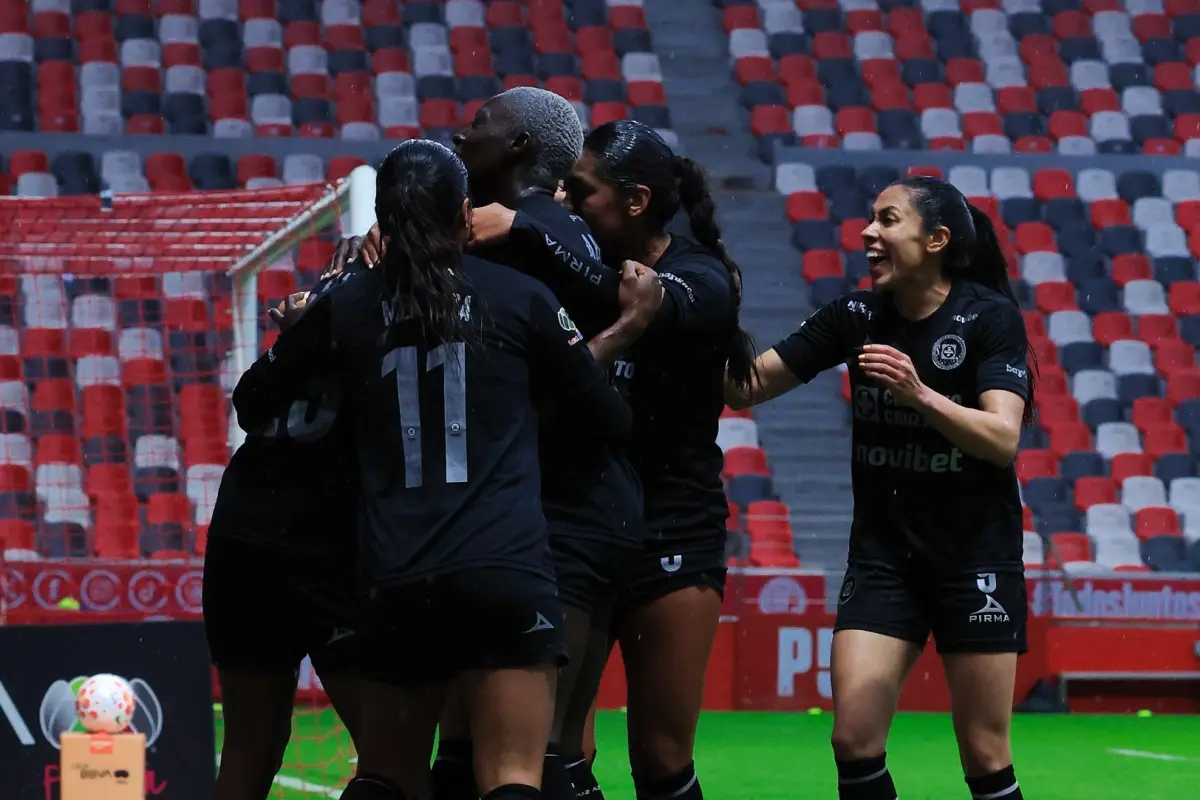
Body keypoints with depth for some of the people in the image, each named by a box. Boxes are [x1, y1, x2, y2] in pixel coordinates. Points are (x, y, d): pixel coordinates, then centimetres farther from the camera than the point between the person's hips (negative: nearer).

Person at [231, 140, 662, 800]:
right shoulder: (520, 298, 5)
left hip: (395, 579, 3)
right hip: (506, 571, -2)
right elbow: (611, 419, 14)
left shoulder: (345, 307, 8)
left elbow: (250, 404, 20)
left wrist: (296, 336, 38)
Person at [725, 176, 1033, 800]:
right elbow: (748, 385, 0)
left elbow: (1003, 440, -20)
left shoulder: (989, 316, -10)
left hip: (975, 556, -3)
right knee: (853, 739, -9)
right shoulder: (855, 316, 1)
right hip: (882, 555, 4)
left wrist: (921, 395, -34)